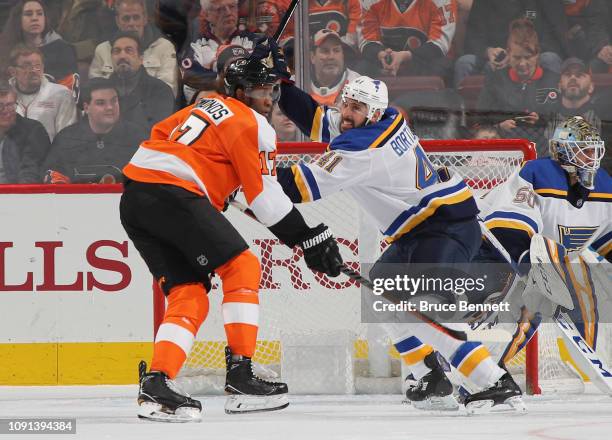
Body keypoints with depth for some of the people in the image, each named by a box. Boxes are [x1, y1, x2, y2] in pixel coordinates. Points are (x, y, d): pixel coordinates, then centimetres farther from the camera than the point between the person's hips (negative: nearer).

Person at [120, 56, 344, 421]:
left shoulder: (210, 106, 27)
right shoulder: (252, 125, 1)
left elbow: (160, 134, 32)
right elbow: (267, 200, -1)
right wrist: (310, 239, 4)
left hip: (133, 198, 9)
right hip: (172, 194, -9)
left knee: (189, 294, 9)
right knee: (242, 267, -1)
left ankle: (157, 382, -8)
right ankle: (240, 376, -6)